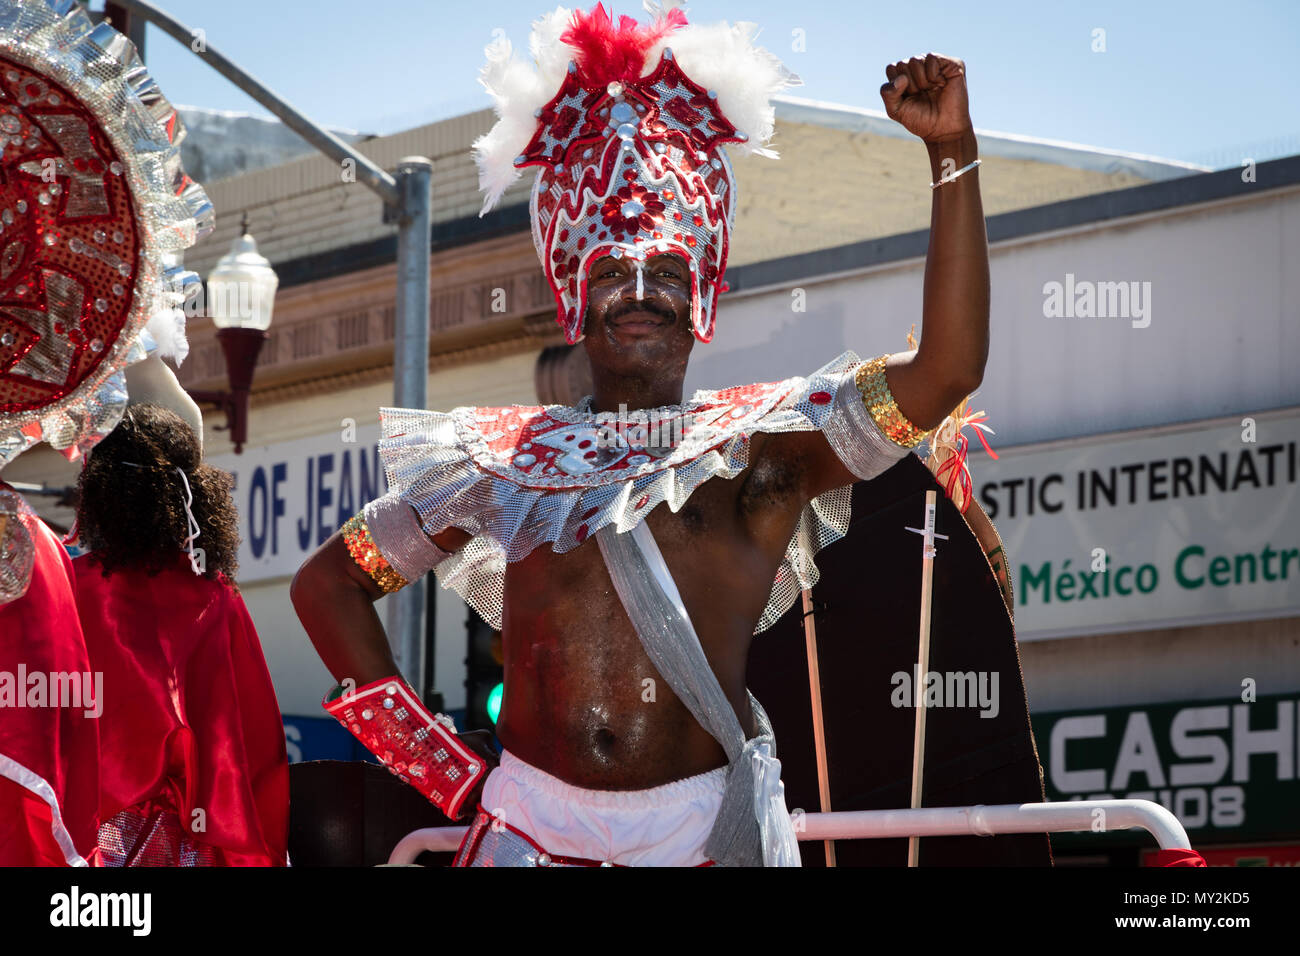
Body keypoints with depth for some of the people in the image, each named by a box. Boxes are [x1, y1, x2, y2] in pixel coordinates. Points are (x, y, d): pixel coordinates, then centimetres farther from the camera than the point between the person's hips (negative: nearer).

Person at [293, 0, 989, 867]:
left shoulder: (760, 448, 4)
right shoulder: (503, 461, 10)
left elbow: (945, 372, -9)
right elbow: (328, 583, 17)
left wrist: (953, 151, -14)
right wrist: (435, 760, 8)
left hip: (708, 827, -1)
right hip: (532, 825, 1)